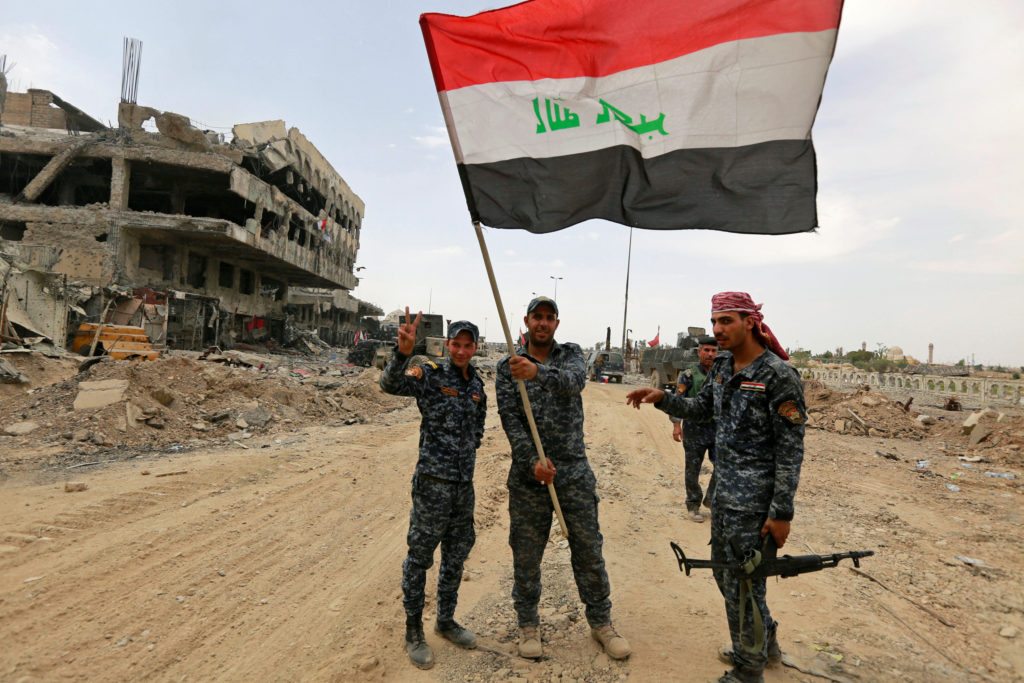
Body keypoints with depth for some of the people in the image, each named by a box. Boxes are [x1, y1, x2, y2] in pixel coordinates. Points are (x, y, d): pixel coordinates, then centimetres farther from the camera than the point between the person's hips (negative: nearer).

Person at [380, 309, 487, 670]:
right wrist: (403, 352, -45)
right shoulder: (430, 374, -10)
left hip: (464, 482, 7)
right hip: (433, 481, -6)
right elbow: (390, 384, -28)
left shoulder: (477, 383, 9)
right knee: (420, 556, 5)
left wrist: (466, 452, 13)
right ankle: (413, 631, 20)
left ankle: (446, 620, 34)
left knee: (456, 555, 17)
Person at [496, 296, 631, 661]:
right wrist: (533, 461, -21)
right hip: (528, 472, 0)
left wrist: (538, 373, -42)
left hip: (574, 469, 1)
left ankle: (601, 622, 28)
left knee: (589, 549, 10)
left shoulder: (571, 354, 3)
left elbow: (574, 381, -21)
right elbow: (510, 418, -8)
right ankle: (528, 624, 29)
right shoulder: (508, 366, 1)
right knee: (526, 553, 9)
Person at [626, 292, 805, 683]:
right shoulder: (722, 365, 6)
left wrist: (782, 512, -18)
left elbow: (791, 449, -17)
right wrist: (662, 399, 2)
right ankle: (764, 643, 44)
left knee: (742, 582, 3)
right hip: (724, 491, 9)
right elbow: (702, 408, 19)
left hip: (754, 499, -8)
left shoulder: (778, 375, -18)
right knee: (724, 572, 21)